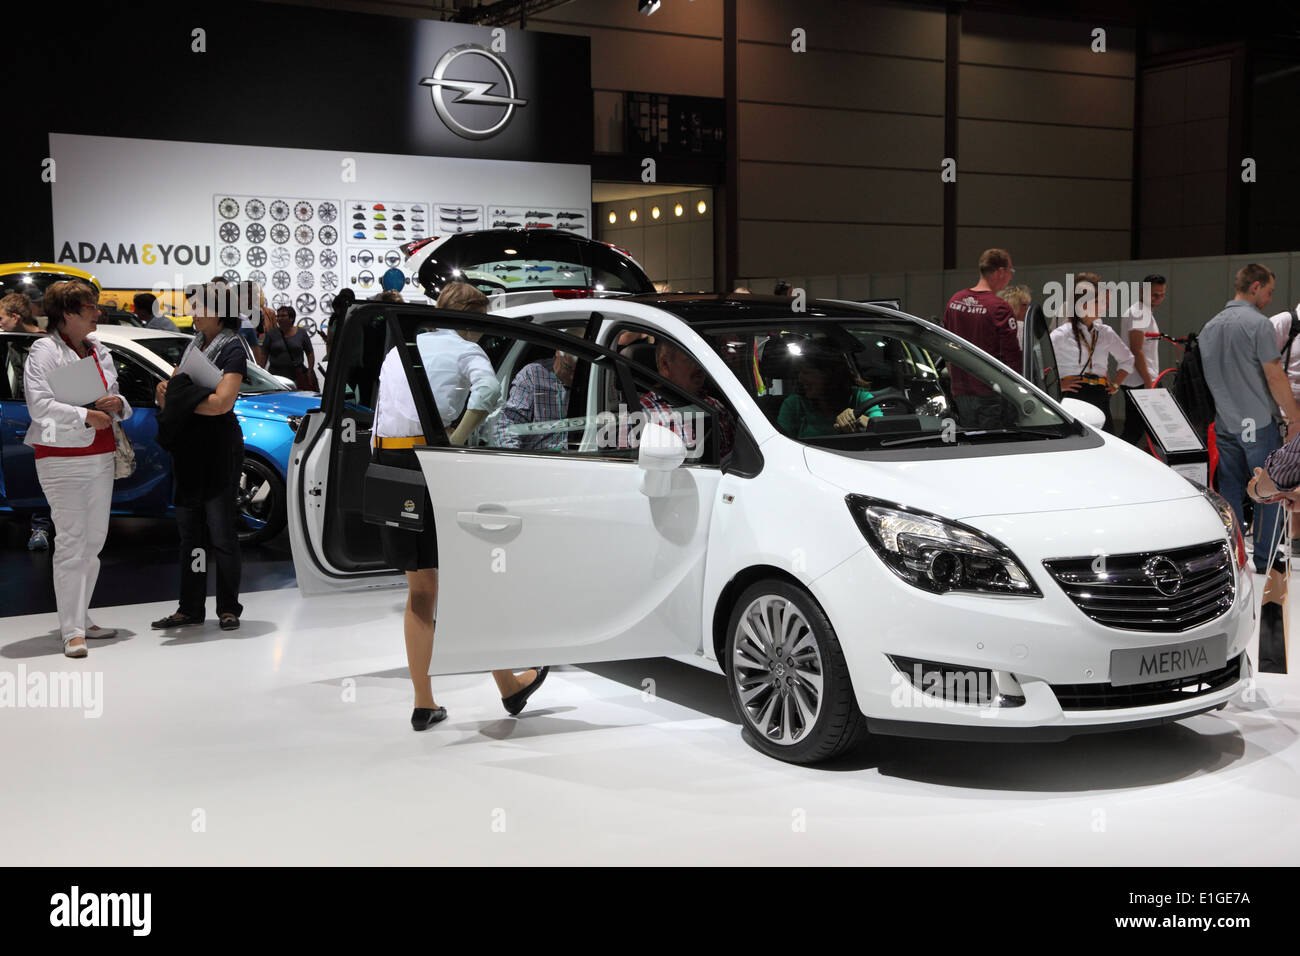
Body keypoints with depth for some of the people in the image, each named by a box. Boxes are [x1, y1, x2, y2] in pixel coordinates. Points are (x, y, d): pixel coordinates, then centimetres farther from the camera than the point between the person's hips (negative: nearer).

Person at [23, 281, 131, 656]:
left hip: (100, 456, 7)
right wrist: (84, 415, -21)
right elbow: (39, 406, -16)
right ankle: (72, 630, -7)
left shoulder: (99, 351, 14)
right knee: (71, 542, -10)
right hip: (61, 459, -7)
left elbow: (116, 401, 21)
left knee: (94, 540, 10)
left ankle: (81, 617, 21)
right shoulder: (44, 351, -7)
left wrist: (115, 404, -2)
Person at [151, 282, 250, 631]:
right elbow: (172, 388, 19)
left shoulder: (232, 348, -10)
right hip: (187, 448, 8)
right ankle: (190, 609, 18)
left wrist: (180, 401, -11)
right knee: (189, 531, 11)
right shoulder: (195, 344, 14)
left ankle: (228, 608, 9)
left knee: (221, 530, -1)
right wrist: (166, 390, -4)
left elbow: (221, 402, -21)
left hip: (219, 449, -8)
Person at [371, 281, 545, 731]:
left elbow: (382, 408, 17)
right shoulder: (465, 349, 2)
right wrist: (457, 438, -15)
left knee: (420, 592, 14)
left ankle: (423, 703, 14)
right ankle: (510, 687, 18)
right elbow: (488, 388, -20)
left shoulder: (400, 350, 23)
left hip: (388, 464, 6)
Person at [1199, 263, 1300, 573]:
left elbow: (1205, 376, 17)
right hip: (1258, 423, -6)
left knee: (1229, 491, 11)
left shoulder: (1210, 326, 10)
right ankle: (1265, 560, 5)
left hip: (1223, 423, 7)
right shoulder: (1258, 323, -13)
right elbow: (1275, 376, -14)